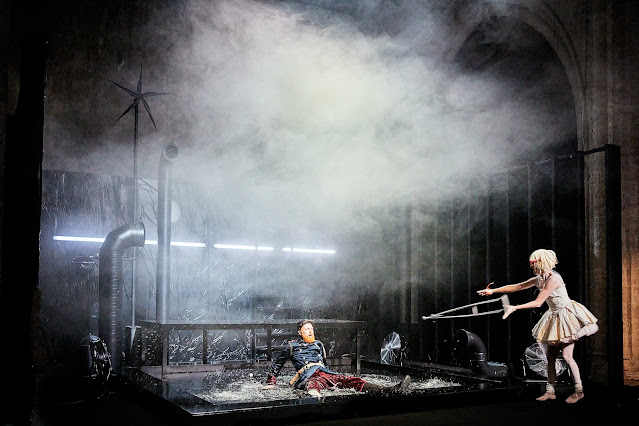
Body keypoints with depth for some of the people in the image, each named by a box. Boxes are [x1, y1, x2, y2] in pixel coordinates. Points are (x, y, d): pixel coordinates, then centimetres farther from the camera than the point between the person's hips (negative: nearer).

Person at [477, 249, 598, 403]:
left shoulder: (553, 279, -22)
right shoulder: (539, 279, 4)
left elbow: (538, 303, -24)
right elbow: (516, 287, 9)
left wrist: (514, 308, -25)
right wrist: (492, 291, 6)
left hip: (567, 316, -9)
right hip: (554, 318, 9)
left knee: (567, 356, -8)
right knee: (550, 356, 7)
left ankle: (579, 390, 6)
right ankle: (550, 391, 13)